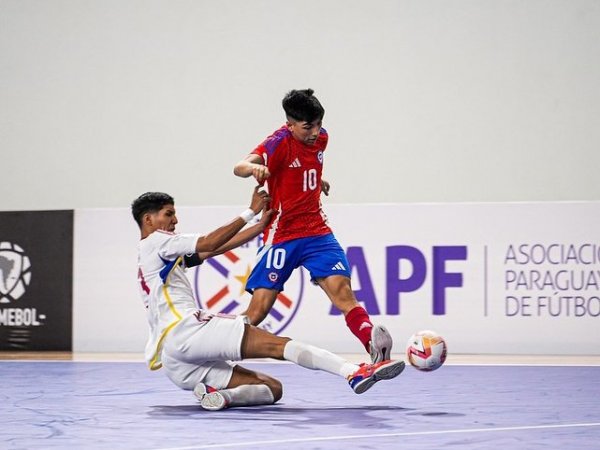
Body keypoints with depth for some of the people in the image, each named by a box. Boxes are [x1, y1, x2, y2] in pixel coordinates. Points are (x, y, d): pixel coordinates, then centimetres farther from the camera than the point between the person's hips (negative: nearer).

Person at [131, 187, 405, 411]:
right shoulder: (155, 241, 5)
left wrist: (261, 225, 19)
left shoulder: (155, 257, 32)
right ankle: (355, 373, -36)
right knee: (277, 344, -22)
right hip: (184, 331, -10)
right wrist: (251, 212, -1)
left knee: (272, 388, 1)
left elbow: (215, 249, 24)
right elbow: (210, 243, -7)